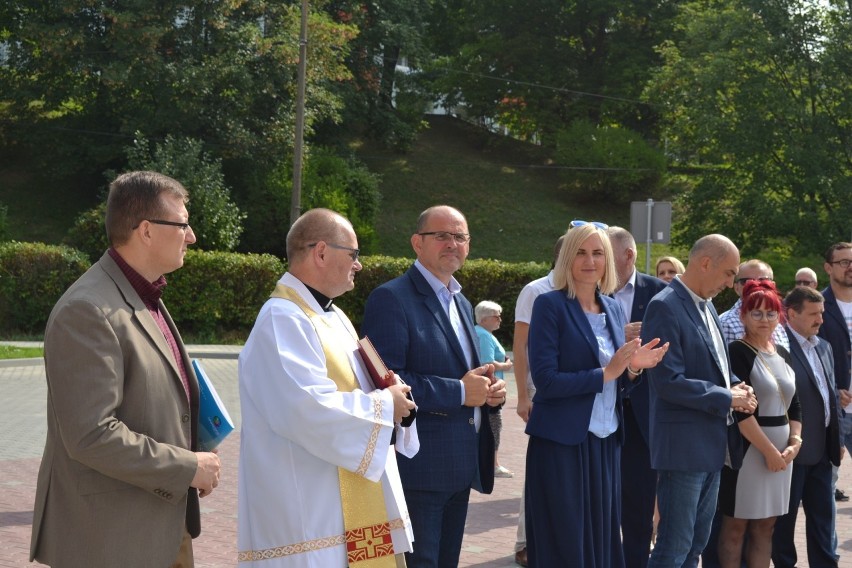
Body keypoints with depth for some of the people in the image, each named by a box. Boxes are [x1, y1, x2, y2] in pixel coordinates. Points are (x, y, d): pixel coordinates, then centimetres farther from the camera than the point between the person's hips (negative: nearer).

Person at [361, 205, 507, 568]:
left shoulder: (461, 303, 17)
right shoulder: (391, 299, -12)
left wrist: (489, 389, 4)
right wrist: (459, 392, -19)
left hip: (461, 467, 9)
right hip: (419, 469, -9)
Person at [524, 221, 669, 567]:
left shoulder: (613, 309, 10)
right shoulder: (550, 305, -9)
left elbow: (616, 383, 14)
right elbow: (545, 380, -17)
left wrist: (632, 368, -6)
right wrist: (606, 372, -18)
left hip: (606, 442, 6)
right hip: (561, 444, -6)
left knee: (602, 537, 11)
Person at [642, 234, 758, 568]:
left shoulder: (706, 306, 13)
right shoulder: (665, 307, -16)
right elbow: (668, 382, -22)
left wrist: (736, 386, 1)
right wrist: (728, 398, -14)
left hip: (713, 443, 9)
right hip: (684, 445, -9)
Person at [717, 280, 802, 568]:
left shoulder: (783, 354, 13)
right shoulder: (737, 352, -9)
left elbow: (794, 405, 16)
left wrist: (794, 443, 0)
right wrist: (769, 450, -16)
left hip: (781, 451, 7)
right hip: (746, 449, -7)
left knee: (765, 526, 10)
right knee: (736, 525, 0)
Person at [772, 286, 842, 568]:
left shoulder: (824, 346, 12)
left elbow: (830, 394, 17)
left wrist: (837, 437, 13)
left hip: (822, 449, 8)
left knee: (823, 516, 13)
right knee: (785, 516, 7)